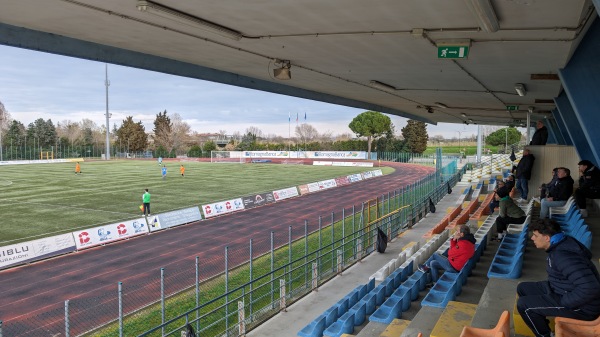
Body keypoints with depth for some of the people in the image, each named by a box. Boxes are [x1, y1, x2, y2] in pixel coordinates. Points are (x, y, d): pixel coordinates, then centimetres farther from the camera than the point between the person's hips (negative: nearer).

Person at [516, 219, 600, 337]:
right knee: (522, 288, 12)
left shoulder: (563, 255, -30)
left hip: (581, 306, -10)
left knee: (523, 304, -16)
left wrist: (563, 303, -24)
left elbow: (590, 288, -38)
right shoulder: (559, 245, 1)